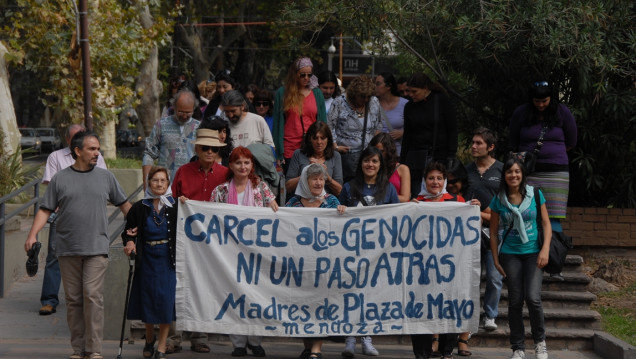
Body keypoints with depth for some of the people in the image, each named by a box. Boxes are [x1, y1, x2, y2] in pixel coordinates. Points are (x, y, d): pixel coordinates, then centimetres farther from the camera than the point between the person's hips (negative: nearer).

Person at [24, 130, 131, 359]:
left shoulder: (106, 177, 9)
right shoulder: (60, 179, 6)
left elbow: (123, 204, 20)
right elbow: (45, 210, 4)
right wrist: (33, 234, -9)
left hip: (96, 249, -1)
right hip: (67, 249, 1)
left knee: (93, 296, -12)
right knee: (73, 299, 4)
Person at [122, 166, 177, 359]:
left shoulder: (175, 207, -2)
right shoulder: (139, 208, 2)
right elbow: (128, 231, 5)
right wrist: (129, 242, -13)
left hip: (168, 259, -1)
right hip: (147, 259, 1)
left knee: (166, 299, -3)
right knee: (147, 299, 8)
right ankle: (149, 338, 34)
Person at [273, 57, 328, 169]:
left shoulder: (317, 93, 11)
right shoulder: (282, 93, 4)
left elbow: (322, 122, 12)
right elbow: (277, 123, 3)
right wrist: (279, 153, -4)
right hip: (290, 149, -1)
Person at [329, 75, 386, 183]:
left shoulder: (374, 102, 7)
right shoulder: (339, 104, -5)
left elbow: (379, 124, 22)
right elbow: (330, 127, -3)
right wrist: (335, 146, -8)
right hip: (347, 153, -3)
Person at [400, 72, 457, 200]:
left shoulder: (442, 101, -2)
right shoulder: (409, 107, 9)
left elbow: (453, 130, -2)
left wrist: (450, 158, -9)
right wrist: (402, 162, 10)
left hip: (439, 156, -3)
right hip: (416, 159, 3)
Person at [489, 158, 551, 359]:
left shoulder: (535, 195, 0)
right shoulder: (499, 200, 2)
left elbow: (546, 224, 2)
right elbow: (493, 232, 7)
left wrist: (545, 250, -10)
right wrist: (496, 259, 3)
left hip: (533, 253, -1)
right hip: (510, 254, 1)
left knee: (533, 298, -15)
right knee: (515, 301, 2)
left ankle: (540, 342, 5)